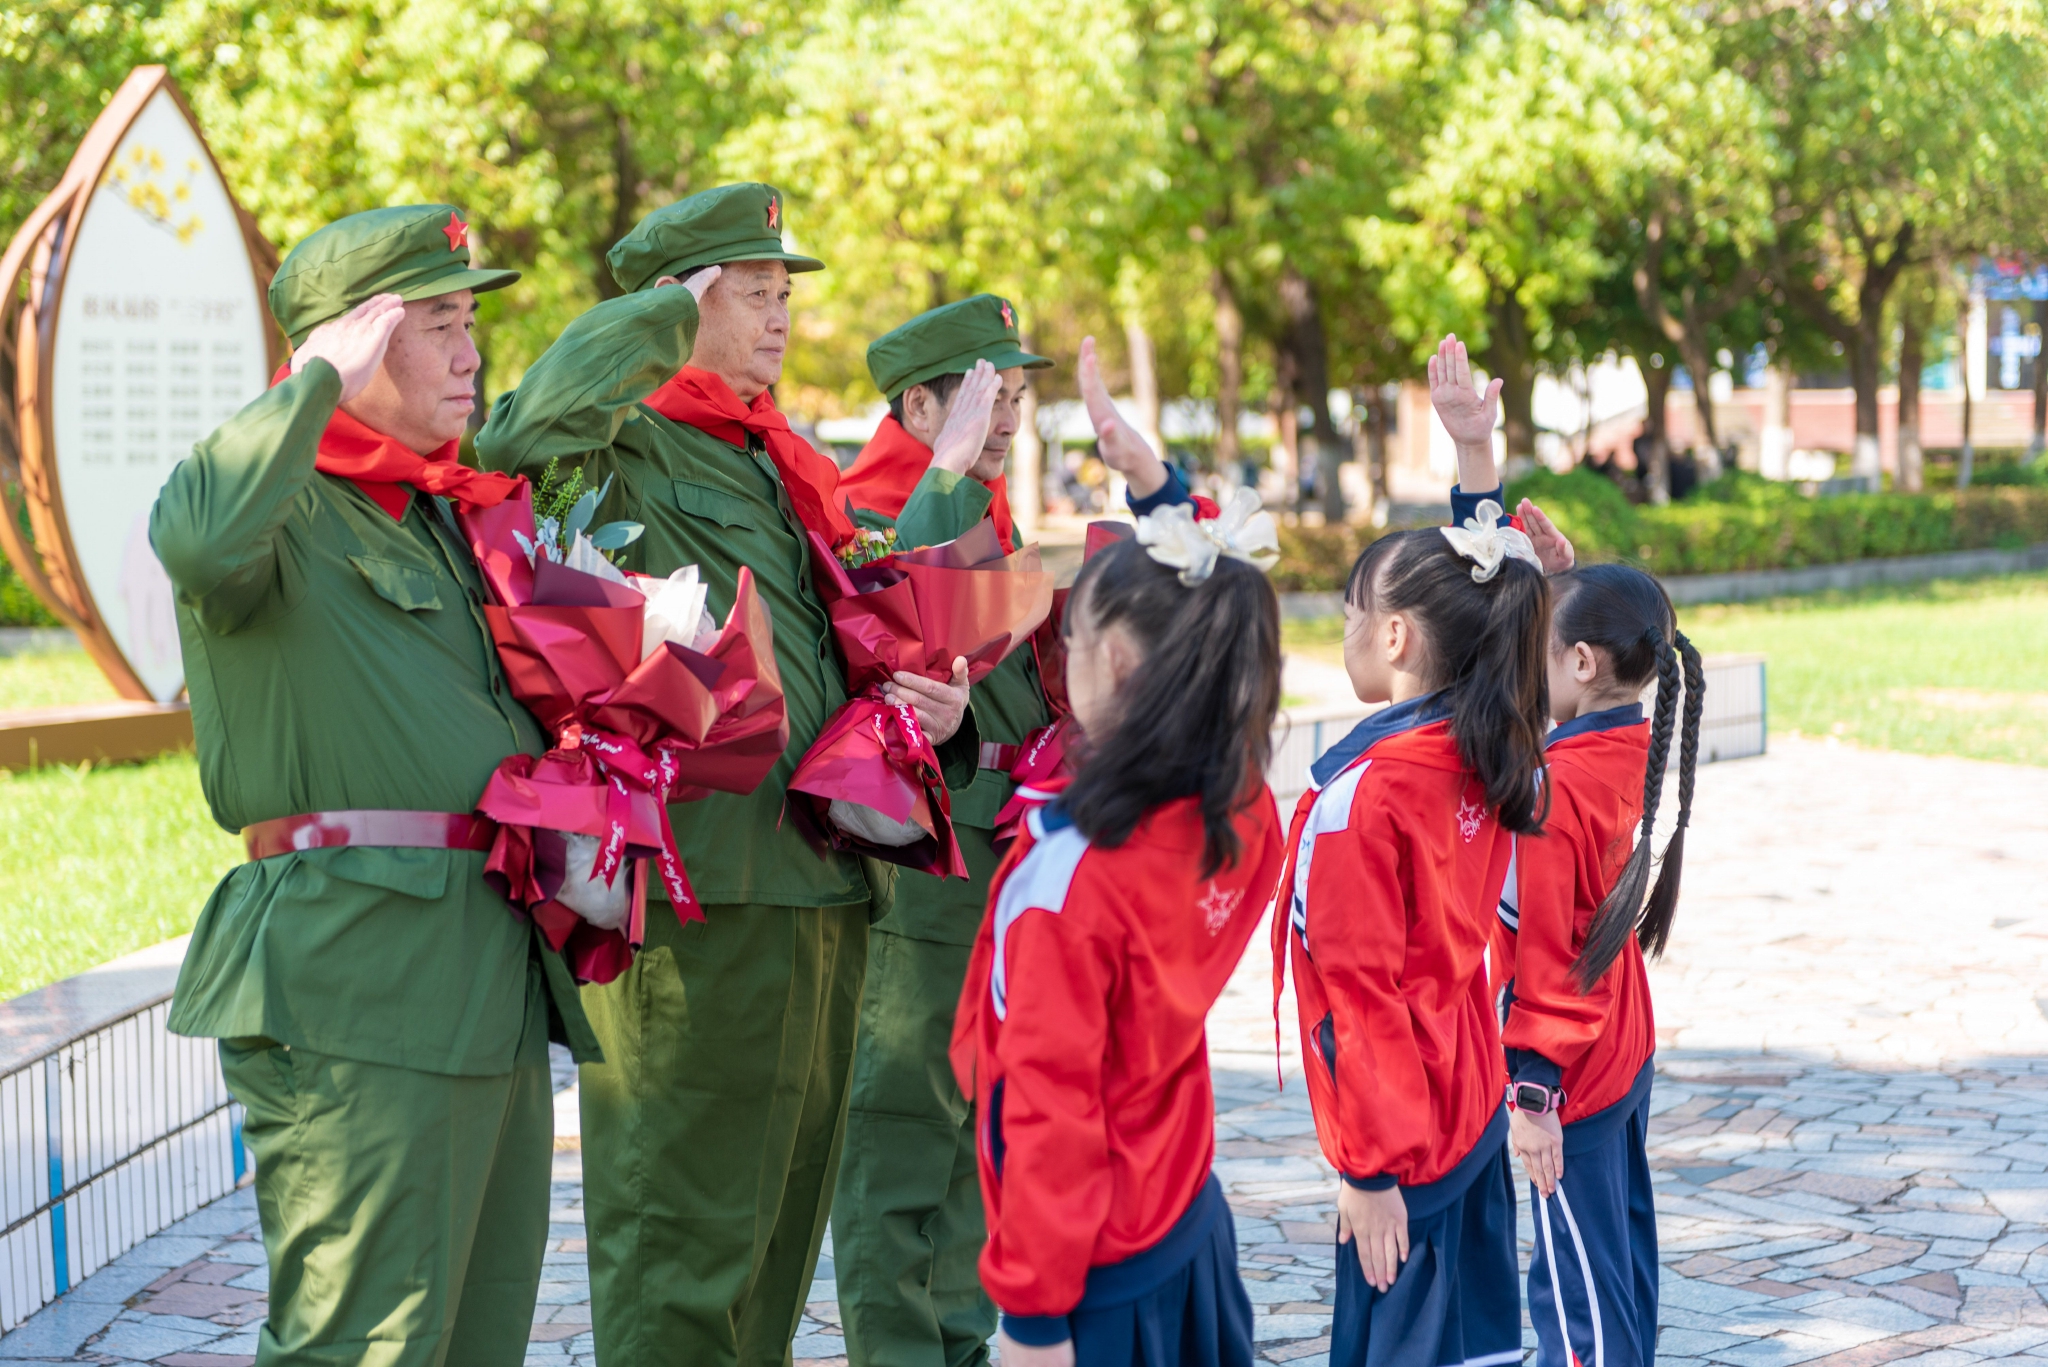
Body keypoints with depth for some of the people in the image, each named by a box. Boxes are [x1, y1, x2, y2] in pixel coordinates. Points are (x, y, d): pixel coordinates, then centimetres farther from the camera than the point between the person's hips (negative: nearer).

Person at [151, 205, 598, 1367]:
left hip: (497, 973, 9)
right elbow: (199, 538, -32)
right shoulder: (287, 507, -6)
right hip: (360, 973, -9)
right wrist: (323, 381, -18)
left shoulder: (454, 514, 22)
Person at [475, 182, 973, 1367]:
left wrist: (935, 707, 9)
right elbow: (523, 440, -30)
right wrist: (667, 314, -16)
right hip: (701, 886, -9)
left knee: (788, 1198, 17)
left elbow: (862, 639, 31)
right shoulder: (628, 447, -6)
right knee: (683, 1218, -3)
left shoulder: (791, 466, 20)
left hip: (826, 879, 9)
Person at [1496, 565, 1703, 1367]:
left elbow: (1542, 954, -23)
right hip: (1628, 1051, 9)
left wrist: (1533, 1091, -21)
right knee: (1625, 1250, 21)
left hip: (1572, 1068, -9)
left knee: (1579, 1284, -2)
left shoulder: (1551, 788, -24)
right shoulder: (1638, 750, -3)